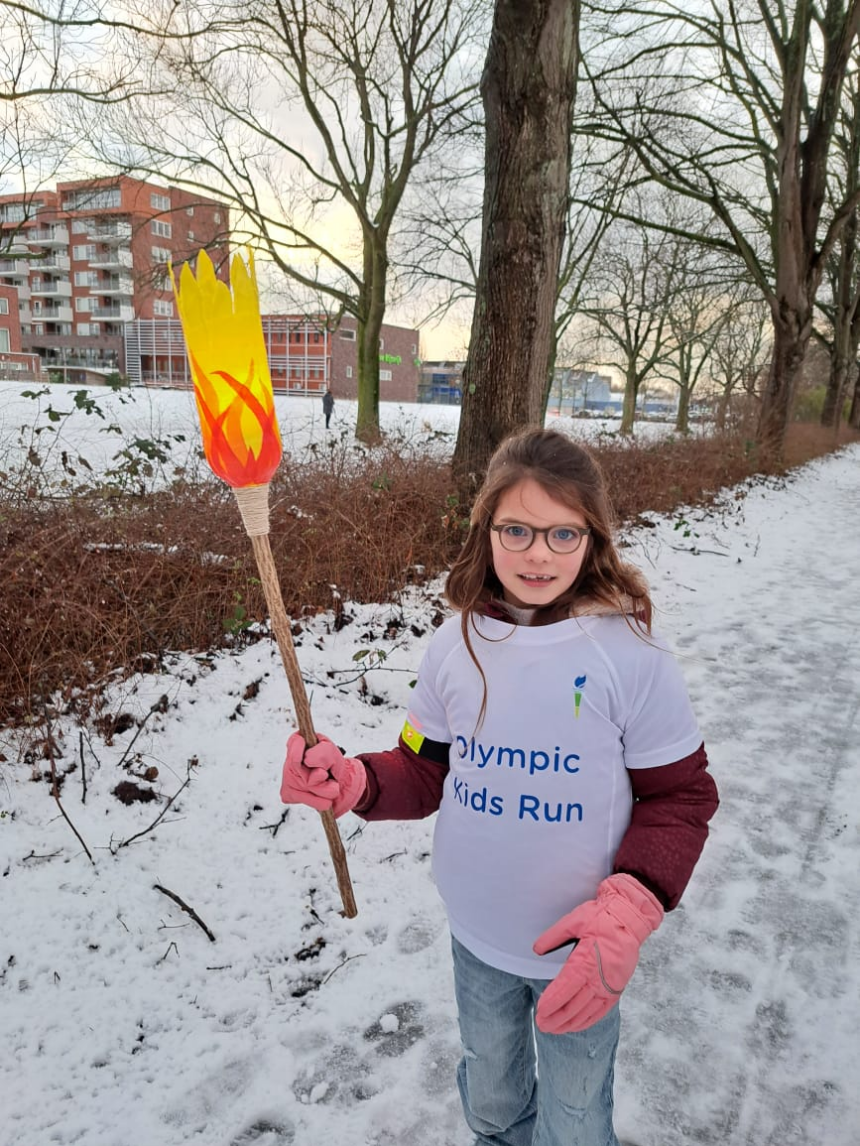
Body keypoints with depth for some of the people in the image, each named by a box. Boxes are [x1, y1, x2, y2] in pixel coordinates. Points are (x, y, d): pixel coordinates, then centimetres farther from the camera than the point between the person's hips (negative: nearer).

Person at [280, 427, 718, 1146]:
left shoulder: (631, 656, -21)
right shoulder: (456, 647, -11)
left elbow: (680, 798, -12)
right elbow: (426, 774, 0)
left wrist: (629, 912, -25)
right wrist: (352, 783, -20)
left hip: (582, 952, -3)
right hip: (476, 936, 4)